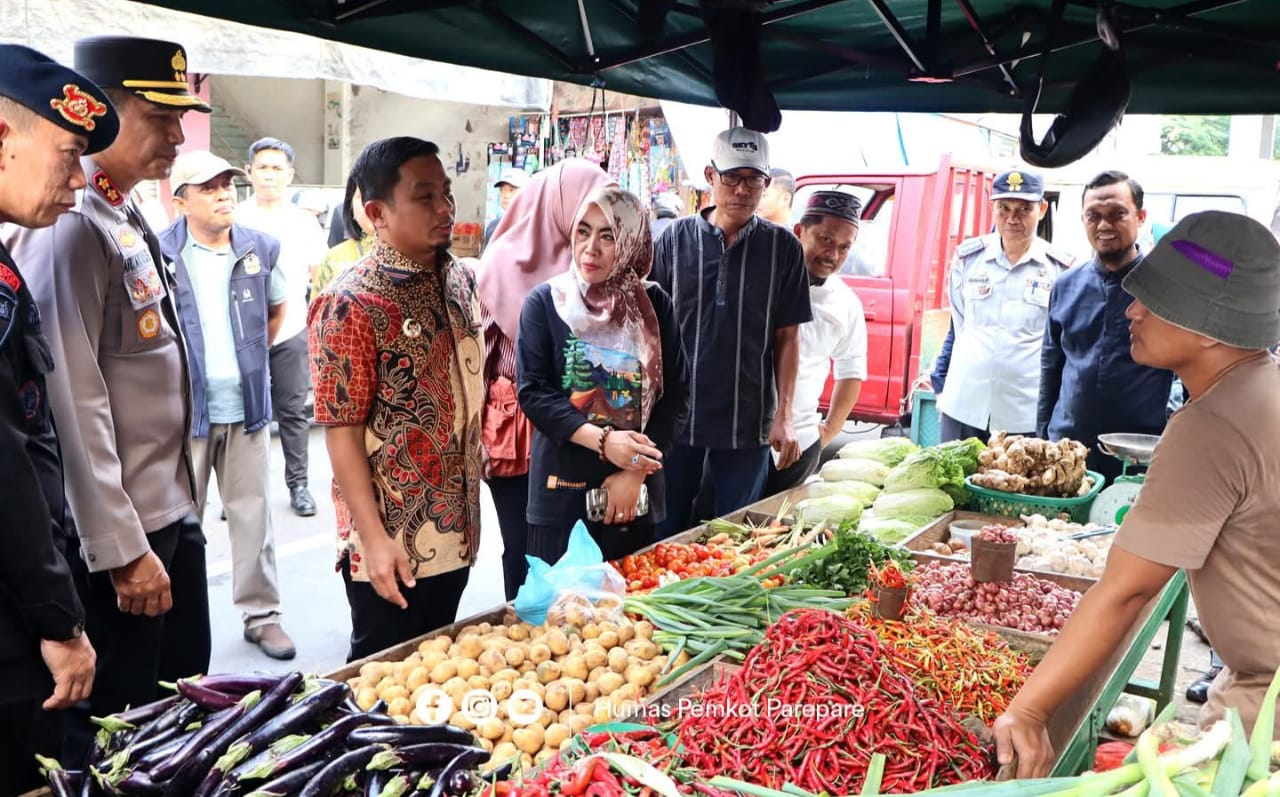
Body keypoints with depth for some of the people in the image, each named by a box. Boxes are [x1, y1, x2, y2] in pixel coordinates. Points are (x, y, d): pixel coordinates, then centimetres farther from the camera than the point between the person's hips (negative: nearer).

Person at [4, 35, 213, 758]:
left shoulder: (130, 220, 11)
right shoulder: (71, 228, -18)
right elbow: (73, 406, -22)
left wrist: (179, 511, 18)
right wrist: (123, 551, -19)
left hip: (172, 517, 9)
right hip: (118, 539, -9)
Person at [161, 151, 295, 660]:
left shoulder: (261, 249, 5)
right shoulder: (159, 253, -8)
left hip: (247, 406, 3)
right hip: (185, 409, -3)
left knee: (253, 513, 10)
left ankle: (261, 613, 20)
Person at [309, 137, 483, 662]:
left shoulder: (460, 283, 6)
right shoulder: (352, 304, -16)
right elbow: (341, 432, -17)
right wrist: (375, 540, -20)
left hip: (455, 533, 7)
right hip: (393, 544, -7)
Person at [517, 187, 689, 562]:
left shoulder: (654, 305, 2)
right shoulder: (544, 302, -2)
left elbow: (675, 394, 0)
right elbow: (533, 391, -8)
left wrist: (635, 474, -8)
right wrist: (602, 440, -19)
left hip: (636, 493, 2)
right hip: (562, 488, -2)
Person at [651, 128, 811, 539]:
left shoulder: (782, 247, 1)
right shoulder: (676, 238, 0)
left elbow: (787, 337, 3)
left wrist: (784, 416, -2)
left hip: (748, 423, 0)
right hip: (675, 413, 0)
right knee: (665, 533, 12)